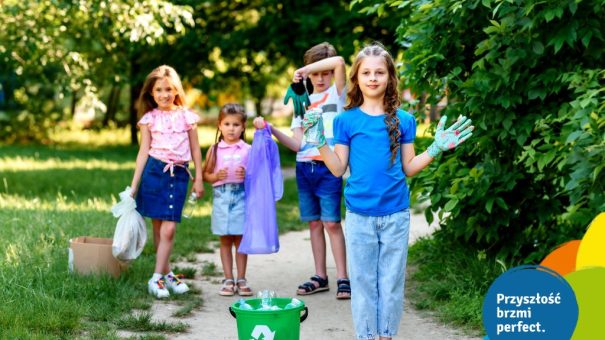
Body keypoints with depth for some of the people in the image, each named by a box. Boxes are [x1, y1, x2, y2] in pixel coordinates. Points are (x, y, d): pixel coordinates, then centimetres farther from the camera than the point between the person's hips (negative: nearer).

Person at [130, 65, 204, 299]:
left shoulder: (186, 117, 5)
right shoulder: (149, 119, 4)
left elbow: (195, 150, 10)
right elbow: (143, 152, 5)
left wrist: (199, 179, 8)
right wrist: (134, 185, 2)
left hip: (178, 174, 0)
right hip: (154, 172, 0)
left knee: (168, 229, -8)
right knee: (158, 228, 3)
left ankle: (158, 278, -5)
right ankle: (166, 274, 14)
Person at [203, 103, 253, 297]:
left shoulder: (248, 150, 3)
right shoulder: (214, 150, 6)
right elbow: (206, 174, 8)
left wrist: (247, 175, -15)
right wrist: (216, 176, -11)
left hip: (242, 196, -1)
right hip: (221, 196, 1)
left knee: (240, 239, 2)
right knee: (225, 240, 6)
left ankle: (241, 280, 10)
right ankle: (228, 280, 12)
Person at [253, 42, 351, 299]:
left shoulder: (336, 94, 2)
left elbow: (338, 63, -19)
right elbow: (297, 145, 6)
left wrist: (304, 69, -16)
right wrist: (271, 130, -6)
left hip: (328, 167, -5)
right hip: (304, 168, 5)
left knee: (331, 223, -7)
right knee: (314, 223, 8)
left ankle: (342, 278, -4)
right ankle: (320, 277, 15)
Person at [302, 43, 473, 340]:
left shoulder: (403, 120, 2)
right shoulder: (345, 120, 0)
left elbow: (409, 167, 6)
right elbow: (338, 168, 1)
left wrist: (436, 148, -5)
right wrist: (320, 141, -12)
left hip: (396, 214, 1)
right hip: (359, 215, -1)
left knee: (392, 282, 8)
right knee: (363, 281, 7)